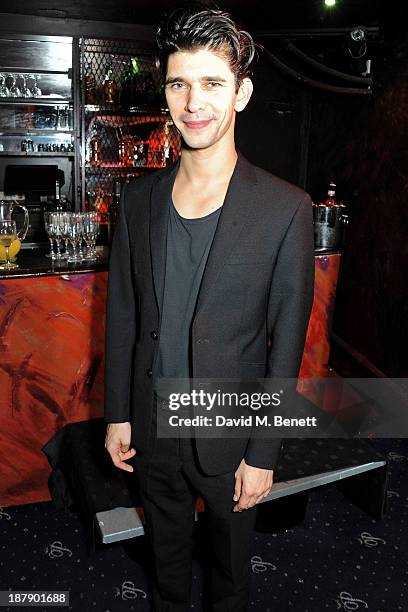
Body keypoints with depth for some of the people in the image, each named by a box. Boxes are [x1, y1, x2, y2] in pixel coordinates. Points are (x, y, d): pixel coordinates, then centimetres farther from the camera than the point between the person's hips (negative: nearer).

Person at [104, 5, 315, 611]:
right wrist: (118, 414, 4)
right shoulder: (139, 198, -4)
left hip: (230, 433, -3)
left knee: (230, 558, 24)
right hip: (152, 426, 4)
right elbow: (122, 315, 3)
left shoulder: (285, 208, -16)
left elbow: (286, 343, -12)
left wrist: (263, 453, -10)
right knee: (166, 547, 28)